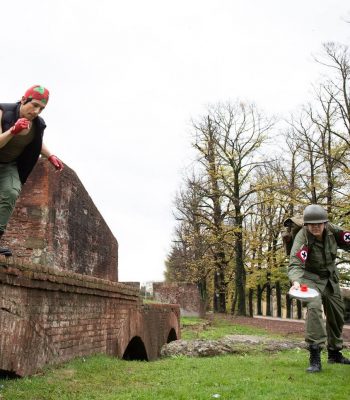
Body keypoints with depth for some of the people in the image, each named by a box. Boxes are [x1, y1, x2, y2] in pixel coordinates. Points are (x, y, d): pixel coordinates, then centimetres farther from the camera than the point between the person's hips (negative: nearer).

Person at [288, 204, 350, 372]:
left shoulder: (331, 229, -16)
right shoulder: (302, 239, -30)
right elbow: (295, 265, -40)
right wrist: (296, 281, -59)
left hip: (330, 277, 6)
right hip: (310, 277, -6)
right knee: (314, 307, -29)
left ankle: (335, 353, 35)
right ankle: (315, 357, -26)